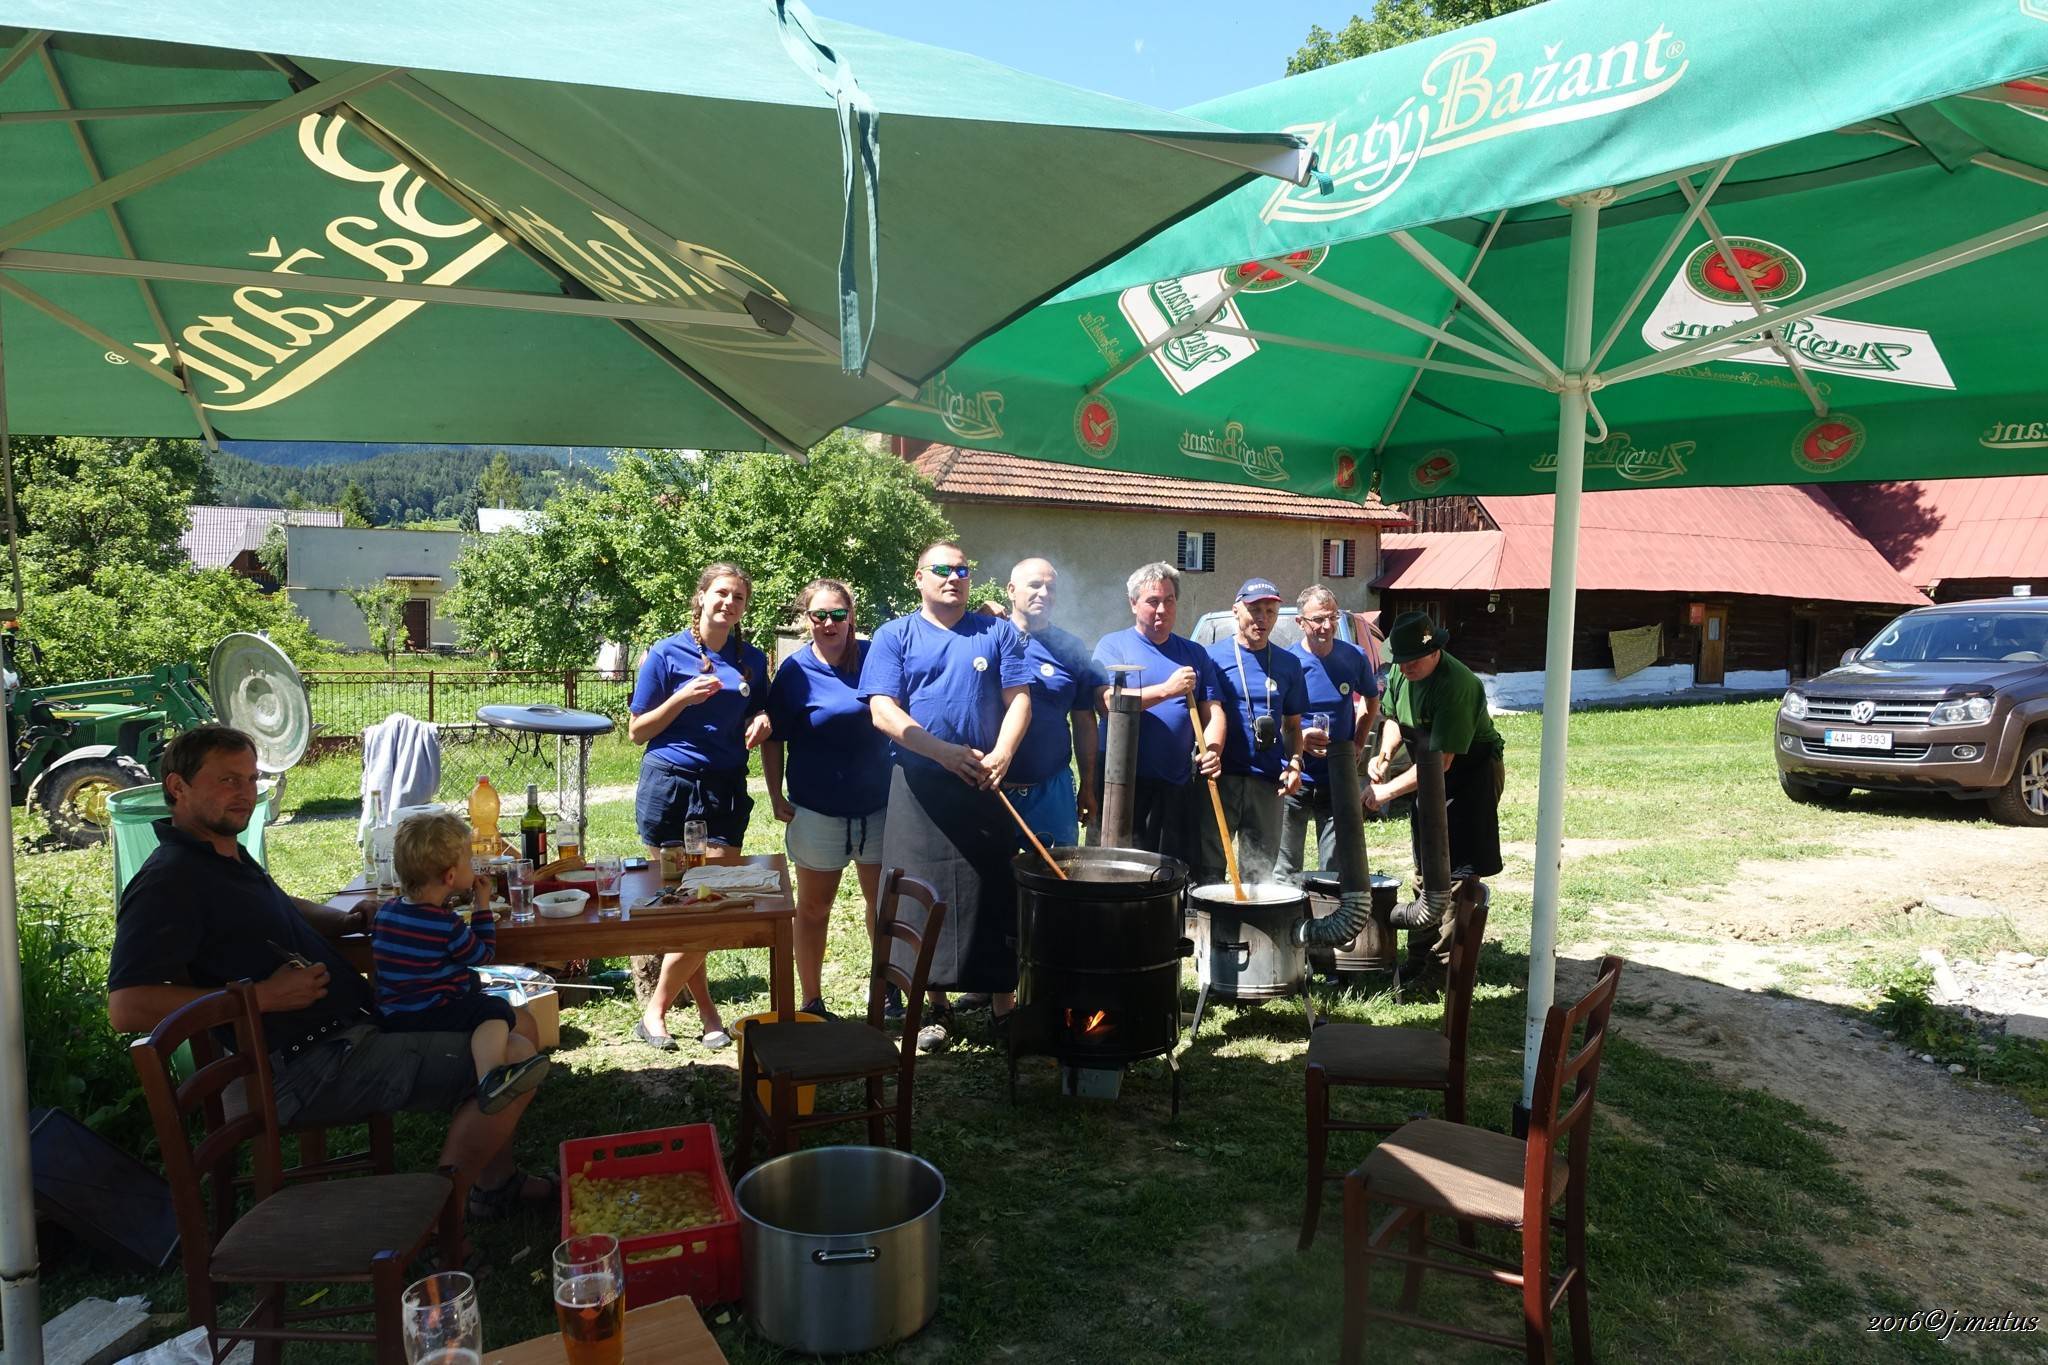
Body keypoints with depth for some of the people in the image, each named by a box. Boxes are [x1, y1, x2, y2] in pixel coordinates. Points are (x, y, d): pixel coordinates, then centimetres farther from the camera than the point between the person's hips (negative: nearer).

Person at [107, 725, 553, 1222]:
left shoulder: (227, 858, 15)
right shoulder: (169, 882, -15)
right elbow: (126, 1008, -25)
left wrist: (347, 919, 14)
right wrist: (260, 996, -24)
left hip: (350, 1026, 11)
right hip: (312, 1067, -11)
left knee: (513, 1021, 17)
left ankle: (495, 1181, 21)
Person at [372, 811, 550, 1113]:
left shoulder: (385, 912, 8)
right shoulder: (447, 926, -16)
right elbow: (484, 953, -1)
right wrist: (483, 905, 5)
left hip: (392, 1017, 9)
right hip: (427, 1018, -9)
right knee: (496, 1010, -23)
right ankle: (489, 1081, -46)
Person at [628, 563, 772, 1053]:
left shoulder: (752, 660, 9)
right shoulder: (667, 653, -1)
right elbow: (637, 731, 0)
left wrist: (761, 721, -4)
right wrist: (684, 698, -15)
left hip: (725, 790, 3)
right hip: (669, 785, -3)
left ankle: (655, 1011, 13)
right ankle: (705, 1008, 18)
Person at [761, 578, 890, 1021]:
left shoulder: (875, 656, -1)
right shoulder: (795, 670, -6)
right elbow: (773, 739, 0)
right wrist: (776, 796, -6)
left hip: (878, 803, 2)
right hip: (817, 809, -2)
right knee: (813, 908, 10)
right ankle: (812, 1003, 23)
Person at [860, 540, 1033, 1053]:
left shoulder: (998, 632, 11)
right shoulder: (895, 636, 6)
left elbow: (1018, 700, 4)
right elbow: (883, 711, -5)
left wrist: (1002, 753, -15)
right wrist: (944, 751, -17)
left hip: (986, 788, 1)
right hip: (919, 788, -1)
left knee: (993, 893, 2)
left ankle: (1004, 1000, 13)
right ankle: (935, 1005, 16)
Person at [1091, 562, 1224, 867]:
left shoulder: (1195, 654, 15)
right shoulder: (1113, 645, 3)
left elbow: (1213, 712, 10)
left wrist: (1212, 751, -10)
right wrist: (1166, 689, -20)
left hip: (1178, 787, 4)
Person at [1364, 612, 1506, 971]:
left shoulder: (1456, 685, -30)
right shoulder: (1400, 673, -4)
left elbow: (1442, 760, -30)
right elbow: (1394, 718, 14)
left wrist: (1390, 790, -29)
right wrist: (1384, 756, -5)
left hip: (1472, 770, -8)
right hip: (1430, 774, 8)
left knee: (1456, 875, -12)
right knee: (1425, 869, 13)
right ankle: (1420, 958, 23)